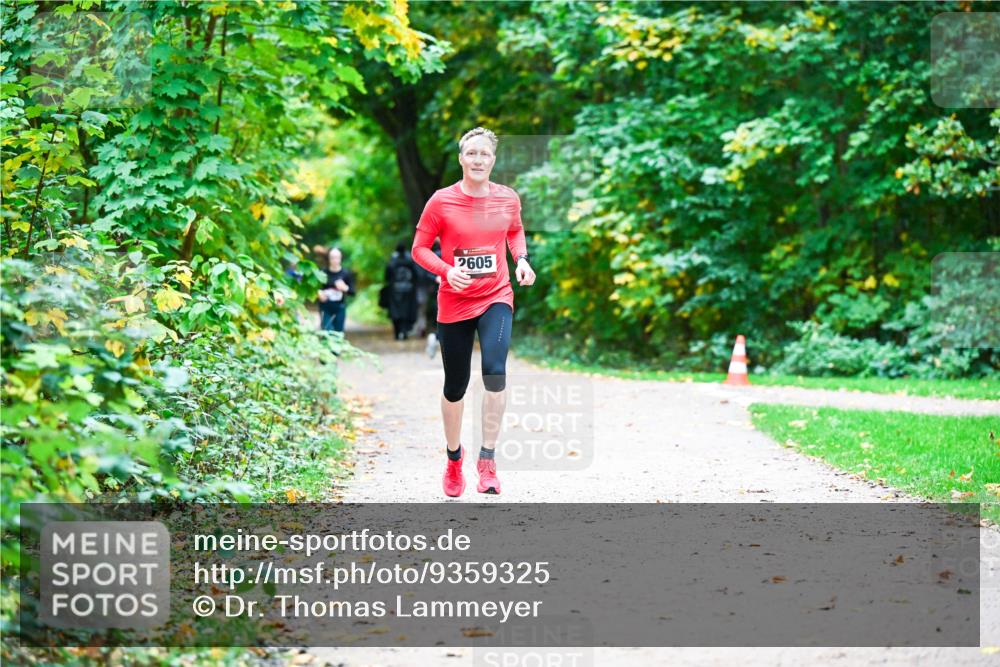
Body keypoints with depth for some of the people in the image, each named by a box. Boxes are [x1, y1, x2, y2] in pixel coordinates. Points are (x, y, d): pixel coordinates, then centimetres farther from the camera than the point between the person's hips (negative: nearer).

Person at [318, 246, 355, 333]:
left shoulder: (346, 274, -1)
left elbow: (352, 292, 1)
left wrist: (345, 288, -19)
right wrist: (319, 293, -14)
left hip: (340, 307, 1)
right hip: (326, 307, -1)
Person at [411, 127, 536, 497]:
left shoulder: (508, 199, 0)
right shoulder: (441, 201, -8)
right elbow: (420, 248, -2)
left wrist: (521, 258, 1)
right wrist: (446, 270, -20)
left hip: (496, 299, 0)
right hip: (454, 304, 0)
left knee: (494, 368, -25)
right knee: (455, 387, 9)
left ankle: (488, 460, -19)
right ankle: (454, 458, 34)